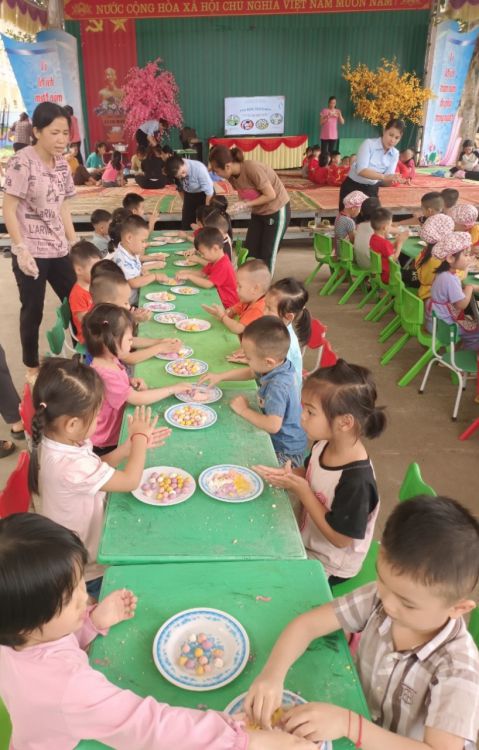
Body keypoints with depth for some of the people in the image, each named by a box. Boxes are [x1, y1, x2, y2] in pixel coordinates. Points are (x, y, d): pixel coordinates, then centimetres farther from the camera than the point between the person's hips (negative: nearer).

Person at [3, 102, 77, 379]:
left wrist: (76, 244, 8)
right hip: (31, 252, -6)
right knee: (33, 311, 4)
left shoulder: (61, 163, 7)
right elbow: (8, 210, -13)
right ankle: (32, 366, 21)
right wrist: (21, 249, -20)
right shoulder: (22, 163, -13)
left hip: (58, 250, 6)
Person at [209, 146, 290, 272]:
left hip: (277, 210, -7)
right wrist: (242, 204, -16)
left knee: (268, 254, -1)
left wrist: (247, 204, -24)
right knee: (249, 251, 6)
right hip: (258, 212, 7)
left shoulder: (252, 168, -31)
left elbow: (271, 195, -25)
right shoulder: (232, 175, -9)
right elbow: (246, 195, 4)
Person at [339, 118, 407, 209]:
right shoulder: (369, 143, -17)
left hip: (372, 190, 5)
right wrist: (383, 176, -41)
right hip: (352, 187, -5)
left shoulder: (395, 154, -2)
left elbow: (386, 179, -7)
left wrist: (392, 180, -31)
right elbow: (361, 170, -29)